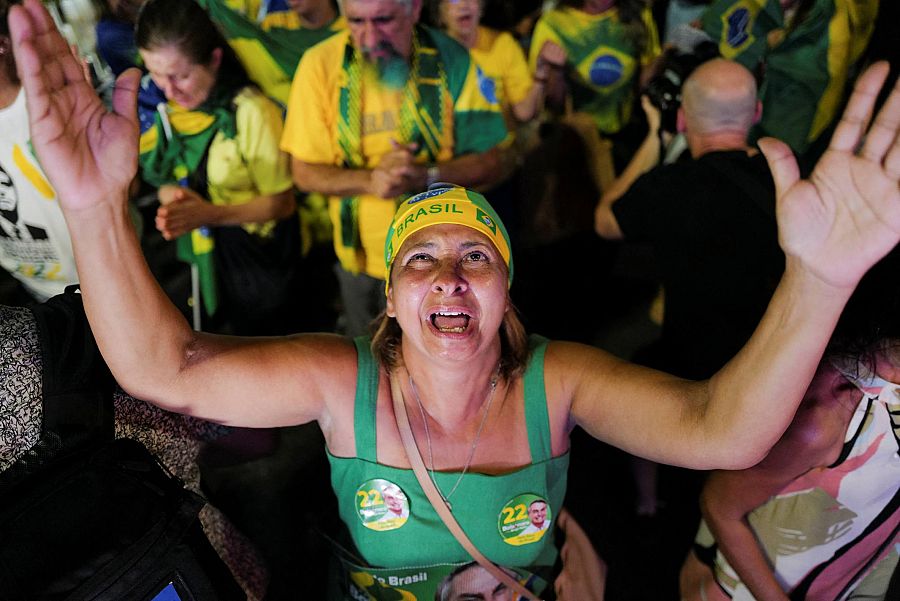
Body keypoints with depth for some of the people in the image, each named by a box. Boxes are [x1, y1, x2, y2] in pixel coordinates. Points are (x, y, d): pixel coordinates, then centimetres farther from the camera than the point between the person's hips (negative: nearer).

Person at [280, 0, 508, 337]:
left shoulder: (451, 60, -14)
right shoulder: (321, 64, -14)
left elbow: (488, 164, -9)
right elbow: (304, 172, -8)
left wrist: (425, 176, -28)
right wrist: (369, 180, -27)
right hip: (361, 261, 1)